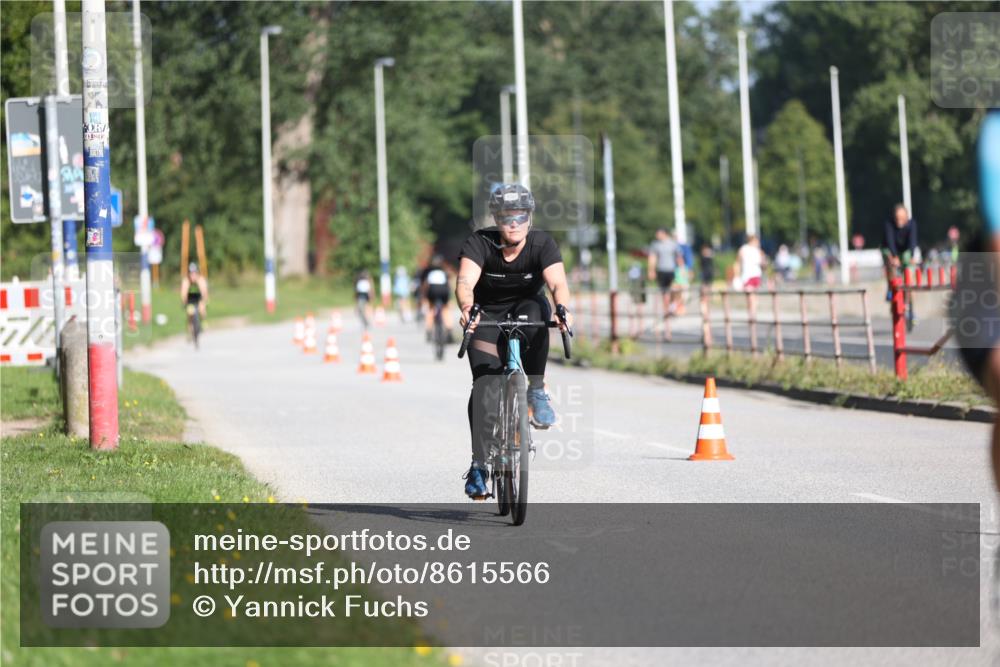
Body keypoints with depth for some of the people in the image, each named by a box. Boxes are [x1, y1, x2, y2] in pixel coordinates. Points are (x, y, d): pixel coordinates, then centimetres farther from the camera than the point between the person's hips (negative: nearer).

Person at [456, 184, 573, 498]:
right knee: (484, 386, -16)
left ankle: (536, 390, -22)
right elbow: (465, 282, -38)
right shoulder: (479, 243, -24)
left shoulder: (542, 243, -22)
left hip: (528, 306, 0)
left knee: (534, 314, -38)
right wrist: (467, 309, -60)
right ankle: (478, 465, -10)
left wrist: (562, 309, -58)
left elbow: (558, 283, -36)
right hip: (488, 315, 0)